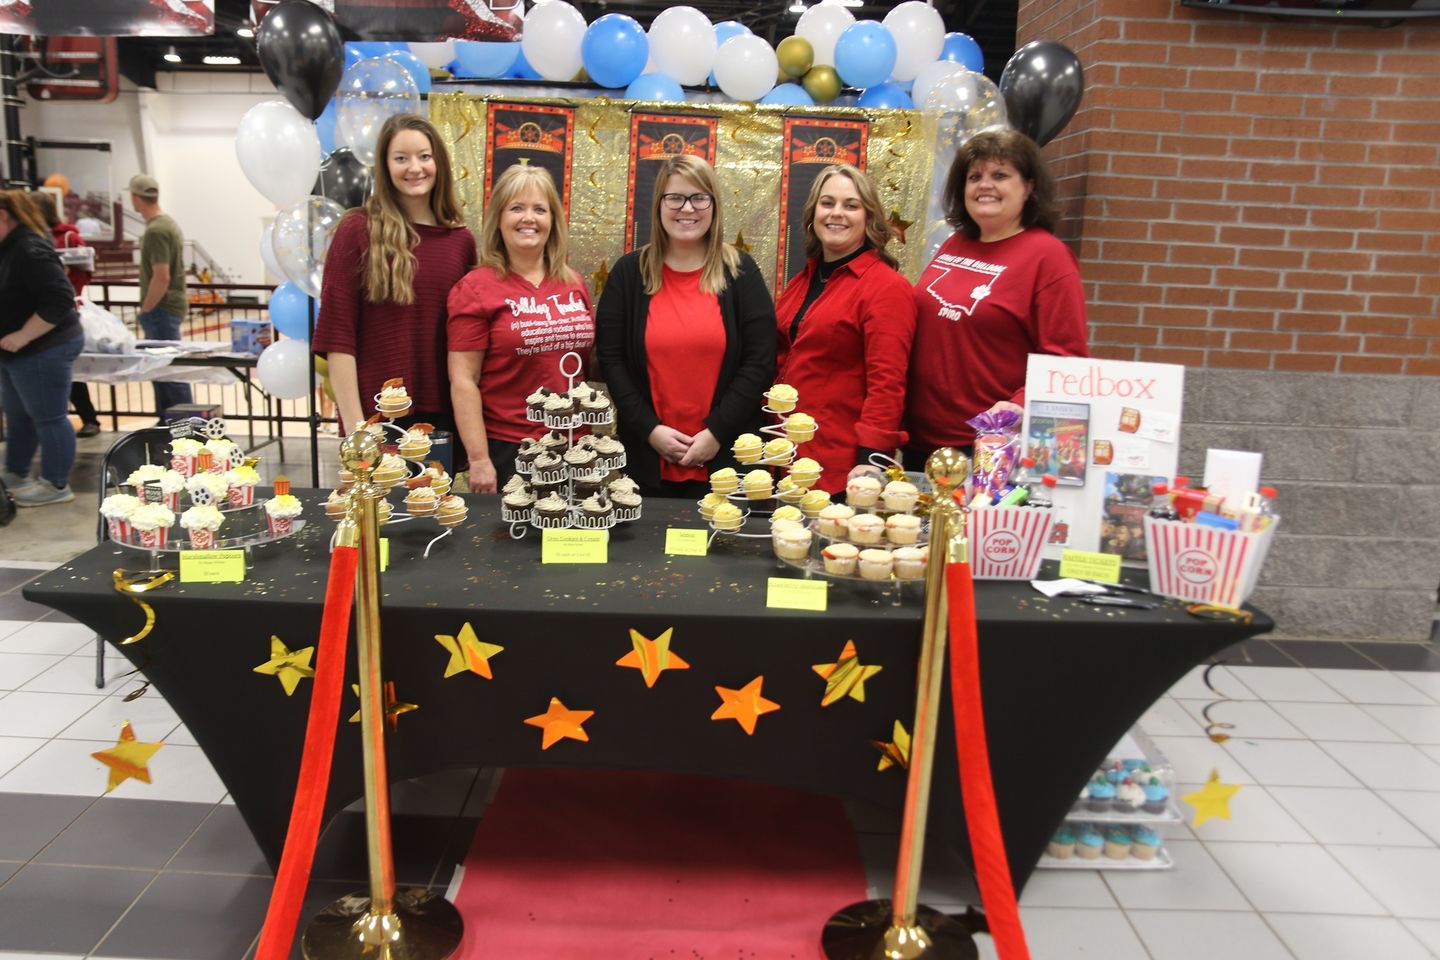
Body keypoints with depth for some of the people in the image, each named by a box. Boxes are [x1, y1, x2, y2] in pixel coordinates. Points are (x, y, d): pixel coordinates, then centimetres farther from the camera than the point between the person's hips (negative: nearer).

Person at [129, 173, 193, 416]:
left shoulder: (156, 230, -17)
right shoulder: (168, 223, 13)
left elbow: (161, 278, -22)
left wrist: (145, 310, -12)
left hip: (161, 309, -10)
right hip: (167, 307, 10)